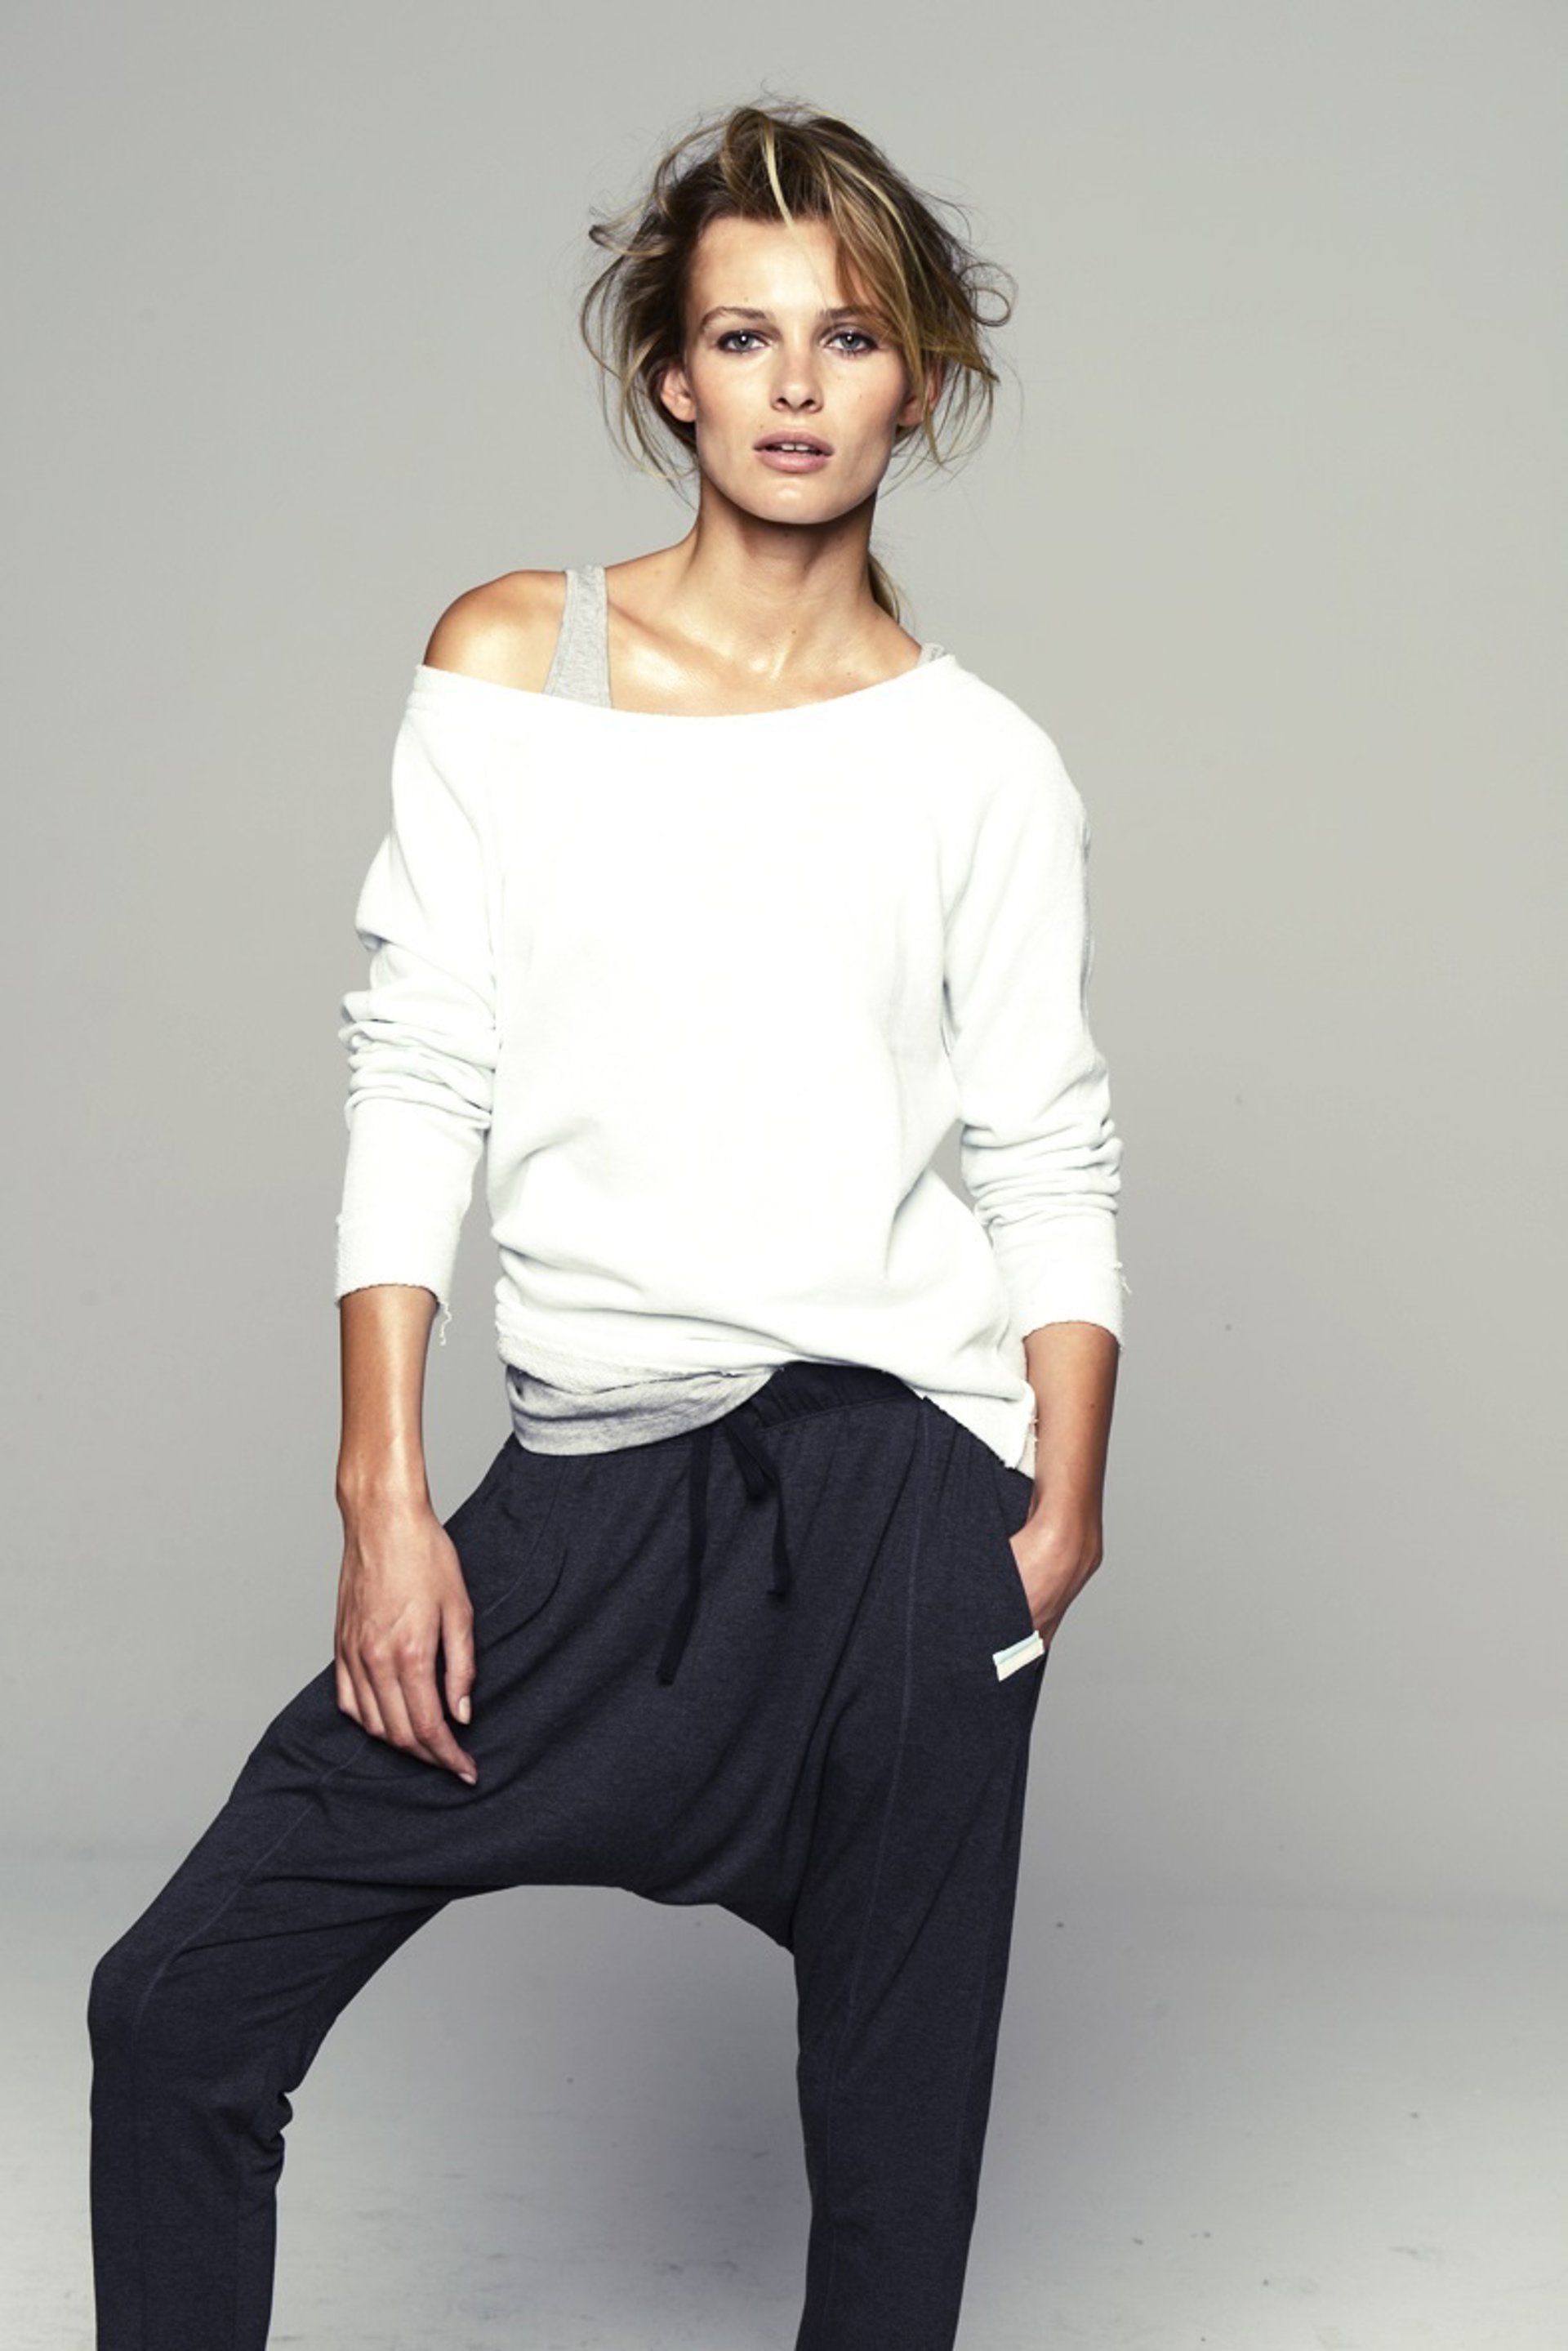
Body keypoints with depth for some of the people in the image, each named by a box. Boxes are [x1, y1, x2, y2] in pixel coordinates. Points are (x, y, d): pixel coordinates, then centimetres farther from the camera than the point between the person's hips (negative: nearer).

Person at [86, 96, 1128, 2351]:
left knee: (894, 2126, 6)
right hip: (590, 1489, 1)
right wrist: (384, 1501, -5)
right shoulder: (506, 666, 4)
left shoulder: (983, 764, 4)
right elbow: (416, 1084, 1)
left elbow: (1051, 1166, 3)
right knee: (179, 2012, -1)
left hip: (893, 1480, -1)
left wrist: (1060, 1525, -9)